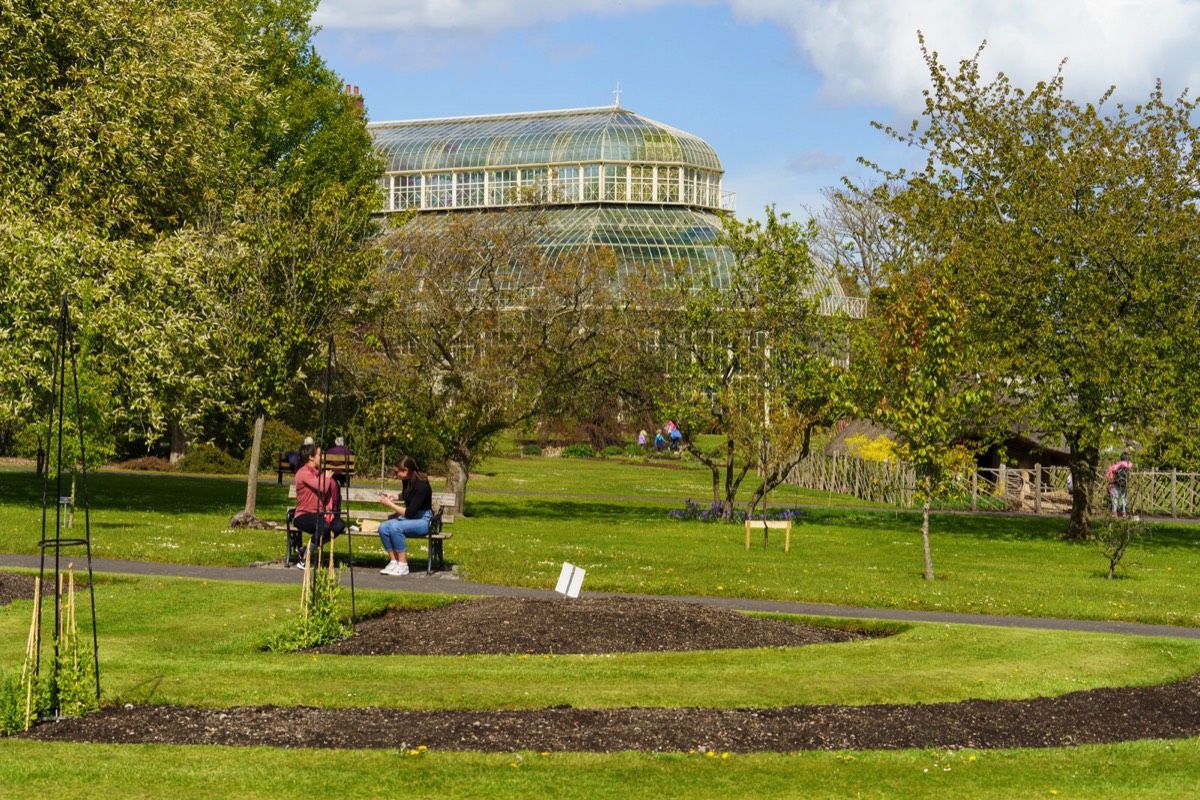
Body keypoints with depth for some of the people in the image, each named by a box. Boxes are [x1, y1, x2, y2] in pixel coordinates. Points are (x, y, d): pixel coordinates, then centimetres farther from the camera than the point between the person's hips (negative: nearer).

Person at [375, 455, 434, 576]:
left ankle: (403, 566, -23)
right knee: (383, 527, -17)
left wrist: (390, 504, -17)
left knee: (395, 527, -33)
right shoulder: (407, 480, 0)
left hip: (423, 520, -8)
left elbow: (409, 513, -24)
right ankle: (394, 562, -12)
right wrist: (395, 497, 6)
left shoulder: (421, 485, -24)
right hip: (409, 518, 8)